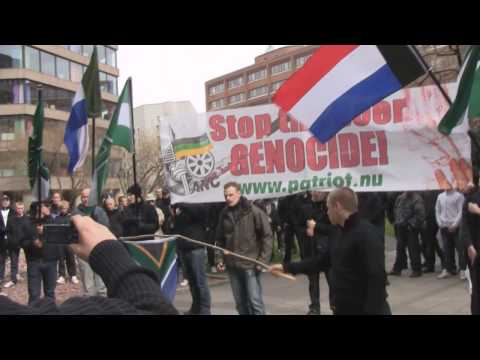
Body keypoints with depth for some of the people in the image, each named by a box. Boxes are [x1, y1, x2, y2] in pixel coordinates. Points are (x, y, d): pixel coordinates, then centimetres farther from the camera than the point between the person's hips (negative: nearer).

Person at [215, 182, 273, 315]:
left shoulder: (254, 212, -8)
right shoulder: (224, 214, 6)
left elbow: (267, 236, -7)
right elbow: (220, 239, 14)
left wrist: (262, 260, -12)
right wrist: (219, 259, 6)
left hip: (251, 265, -5)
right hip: (232, 265, 5)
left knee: (255, 300, -3)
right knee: (240, 302, 12)